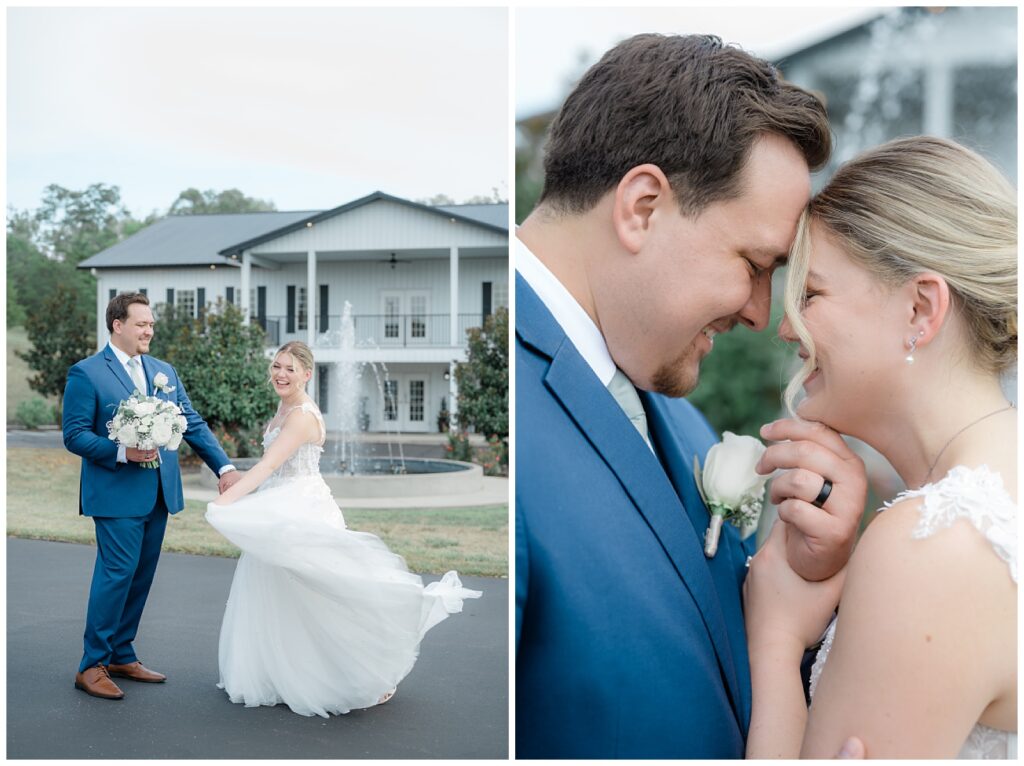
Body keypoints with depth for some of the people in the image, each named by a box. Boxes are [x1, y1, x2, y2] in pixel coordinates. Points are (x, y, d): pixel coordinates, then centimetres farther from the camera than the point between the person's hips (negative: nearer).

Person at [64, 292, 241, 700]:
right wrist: (122, 452, -22)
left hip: (158, 494, 6)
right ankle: (91, 665, 6)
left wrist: (224, 466, 0)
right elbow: (74, 435, -9)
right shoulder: (86, 373, -6)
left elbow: (193, 424, 11)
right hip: (116, 494, -6)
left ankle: (121, 656, 24)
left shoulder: (165, 372, 13)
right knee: (116, 574, -7)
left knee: (140, 577, 11)